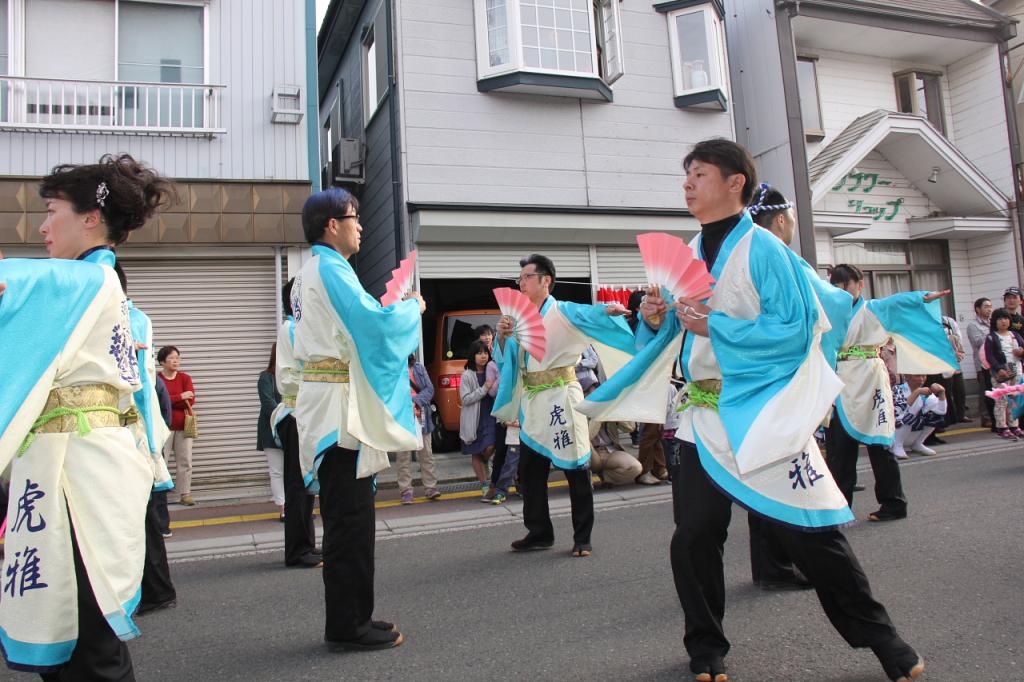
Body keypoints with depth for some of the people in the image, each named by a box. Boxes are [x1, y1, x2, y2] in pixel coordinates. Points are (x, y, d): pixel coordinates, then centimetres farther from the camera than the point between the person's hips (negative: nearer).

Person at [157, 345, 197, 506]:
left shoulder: (185, 378, 6)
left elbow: (191, 401, -6)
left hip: (183, 426, 3)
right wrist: (181, 397, -19)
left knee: (185, 462, 5)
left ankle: (184, 494, 11)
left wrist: (169, 401, -13)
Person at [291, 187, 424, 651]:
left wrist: (389, 310, 19)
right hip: (341, 405, -10)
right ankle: (348, 627, 5)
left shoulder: (309, 273, 19)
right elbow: (374, 323, -21)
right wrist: (412, 306, -4)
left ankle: (346, 619, 24)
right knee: (350, 520, -4)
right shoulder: (330, 269, -13)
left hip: (327, 401, 10)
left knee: (346, 518, 14)